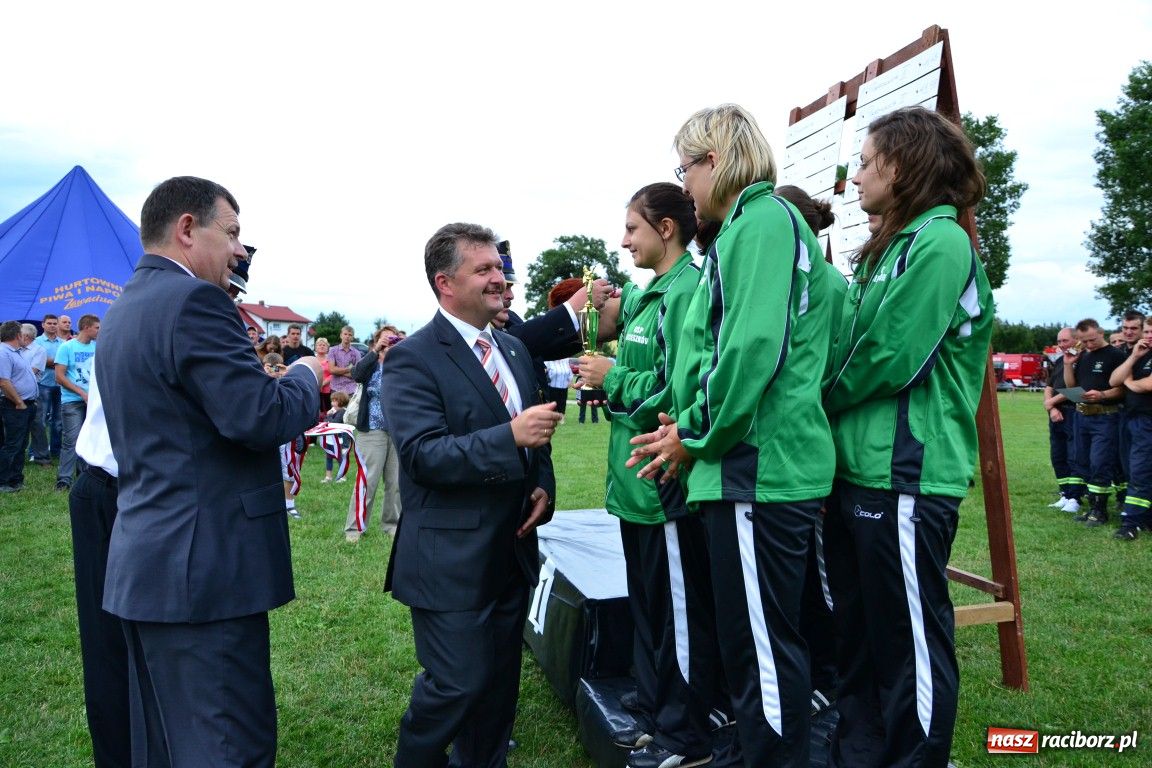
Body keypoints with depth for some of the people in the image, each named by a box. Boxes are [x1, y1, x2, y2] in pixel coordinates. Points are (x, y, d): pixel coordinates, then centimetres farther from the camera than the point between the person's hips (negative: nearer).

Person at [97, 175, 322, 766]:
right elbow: (260, 418, -23)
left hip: (144, 565, 10)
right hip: (203, 568, -10)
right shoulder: (193, 300, -15)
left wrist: (276, 384, 15)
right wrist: (306, 377, -3)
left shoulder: (123, 309, 16)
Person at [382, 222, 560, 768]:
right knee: (460, 684, 0)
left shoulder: (515, 350, 11)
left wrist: (544, 485, 0)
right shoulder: (412, 358, -12)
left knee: (501, 683, 17)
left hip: (513, 551, 7)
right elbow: (422, 455, -22)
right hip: (452, 557, -7)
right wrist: (510, 436, -30)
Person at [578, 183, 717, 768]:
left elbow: (678, 388, -25)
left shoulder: (685, 292, -16)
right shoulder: (645, 293, 13)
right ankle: (655, 715, 37)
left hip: (669, 480, -10)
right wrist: (608, 374, 1)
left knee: (680, 613, 5)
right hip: (638, 479, 10)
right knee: (647, 605, 20)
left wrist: (612, 379, -13)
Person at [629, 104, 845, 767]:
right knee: (761, 639, 19)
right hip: (754, 464, 10)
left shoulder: (762, 220, -10)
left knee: (763, 646, 1)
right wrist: (693, 427, 15)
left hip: (760, 469, -10)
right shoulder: (753, 225, 21)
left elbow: (752, 349, -21)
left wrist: (695, 437, -11)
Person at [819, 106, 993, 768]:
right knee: (860, 634, 18)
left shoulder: (940, 242, -10)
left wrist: (820, 398, -3)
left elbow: (890, 357, -17)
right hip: (858, 469, 9)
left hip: (907, 477, -9)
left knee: (911, 641, 4)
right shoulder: (895, 247, 17)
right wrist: (834, 415, 3)